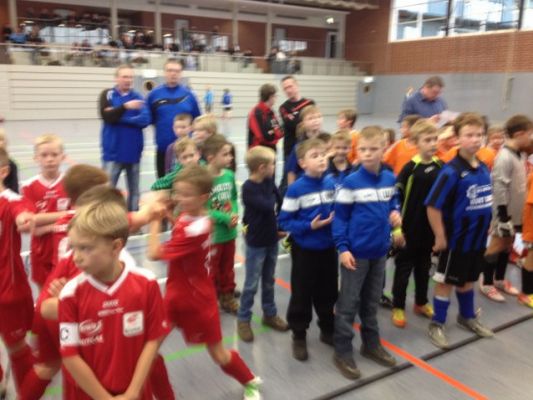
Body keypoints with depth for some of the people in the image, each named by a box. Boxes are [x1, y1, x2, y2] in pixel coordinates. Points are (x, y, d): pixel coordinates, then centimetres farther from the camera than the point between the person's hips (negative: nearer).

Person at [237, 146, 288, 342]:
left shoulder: (269, 182, 0)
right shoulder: (248, 188, -21)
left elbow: (280, 203, 5)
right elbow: (268, 206, -27)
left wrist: (280, 226, -2)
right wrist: (272, 198, -9)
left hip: (272, 239, 6)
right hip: (256, 243, -6)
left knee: (269, 281, 20)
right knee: (251, 284, 5)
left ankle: (270, 314, 35)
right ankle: (243, 319, 21)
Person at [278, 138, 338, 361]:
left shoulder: (331, 184, -1)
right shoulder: (296, 189, -16)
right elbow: (284, 221, -14)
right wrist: (309, 226, -23)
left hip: (328, 248, 5)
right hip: (305, 249, -4)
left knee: (328, 293, 18)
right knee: (302, 294, 7)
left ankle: (327, 330, 38)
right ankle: (299, 337, 24)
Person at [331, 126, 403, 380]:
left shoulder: (390, 179, 1)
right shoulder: (351, 183, -14)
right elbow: (340, 217, -11)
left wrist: (396, 213, -5)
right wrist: (342, 248, -16)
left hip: (380, 250, 5)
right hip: (356, 252, -5)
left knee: (372, 301, 19)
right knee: (348, 303, 4)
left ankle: (371, 344, 35)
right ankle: (342, 352, 16)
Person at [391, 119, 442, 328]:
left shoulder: (440, 166, 1)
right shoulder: (410, 167, -15)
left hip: (430, 226, 5)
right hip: (410, 227, -5)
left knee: (424, 266, 19)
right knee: (404, 267, 7)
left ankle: (421, 303, 36)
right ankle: (398, 307, 20)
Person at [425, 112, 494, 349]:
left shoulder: (484, 169, 0)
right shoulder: (451, 171, -21)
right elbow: (433, 206, -22)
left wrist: (486, 227, 11)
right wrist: (440, 237, -17)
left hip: (478, 238, 7)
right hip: (455, 239, -6)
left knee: (468, 280, 23)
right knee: (446, 282, 8)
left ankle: (467, 317, 44)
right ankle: (436, 325, 23)